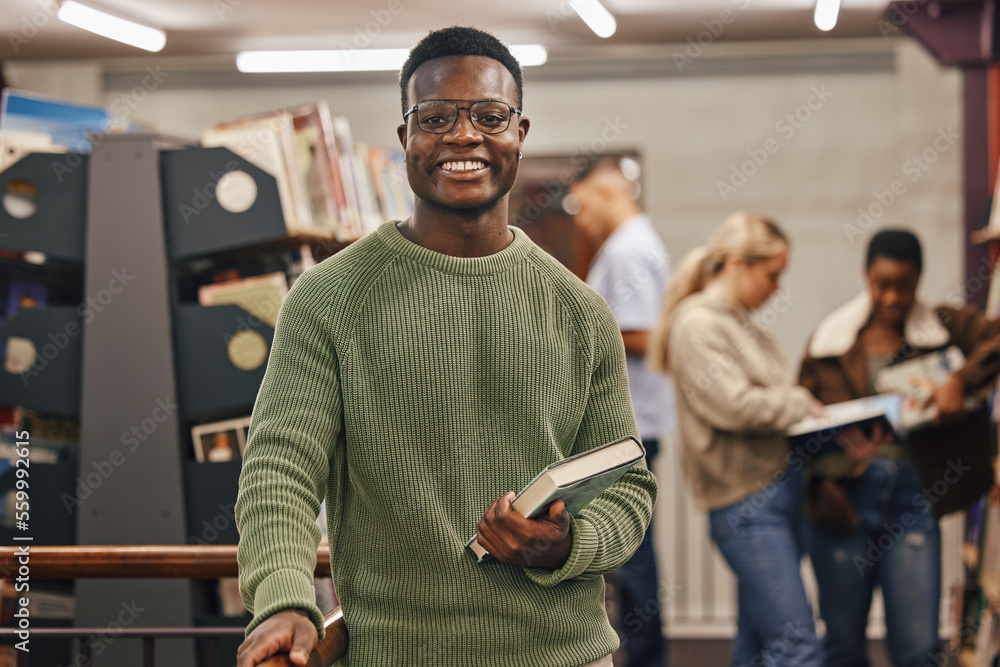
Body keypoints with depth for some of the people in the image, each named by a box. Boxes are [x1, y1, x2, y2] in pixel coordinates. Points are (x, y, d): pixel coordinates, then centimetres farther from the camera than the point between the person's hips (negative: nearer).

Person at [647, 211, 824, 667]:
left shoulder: (746, 326, 18)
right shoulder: (698, 325, -9)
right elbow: (734, 405, -18)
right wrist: (802, 404, -5)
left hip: (781, 488, 9)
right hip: (746, 500, -9)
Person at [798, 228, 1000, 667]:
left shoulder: (942, 329, 4)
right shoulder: (830, 339, 6)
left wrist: (960, 382, -21)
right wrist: (821, 482, -8)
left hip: (912, 499, -1)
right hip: (845, 501, 1)